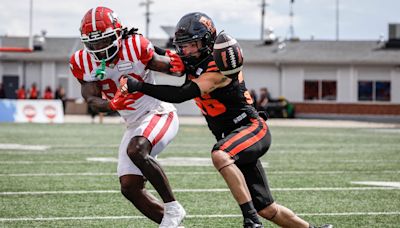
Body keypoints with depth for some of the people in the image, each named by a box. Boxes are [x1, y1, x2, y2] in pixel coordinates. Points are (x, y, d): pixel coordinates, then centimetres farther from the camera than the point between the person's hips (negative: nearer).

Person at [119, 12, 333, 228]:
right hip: (235, 137, 9)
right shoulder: (194, 65, 4)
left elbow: (180, 95, -32)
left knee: (220, 155, -38)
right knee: (265, 209, 7)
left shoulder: (218, 70, -21)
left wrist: (138, 86, -35)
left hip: (253, 129, -9)